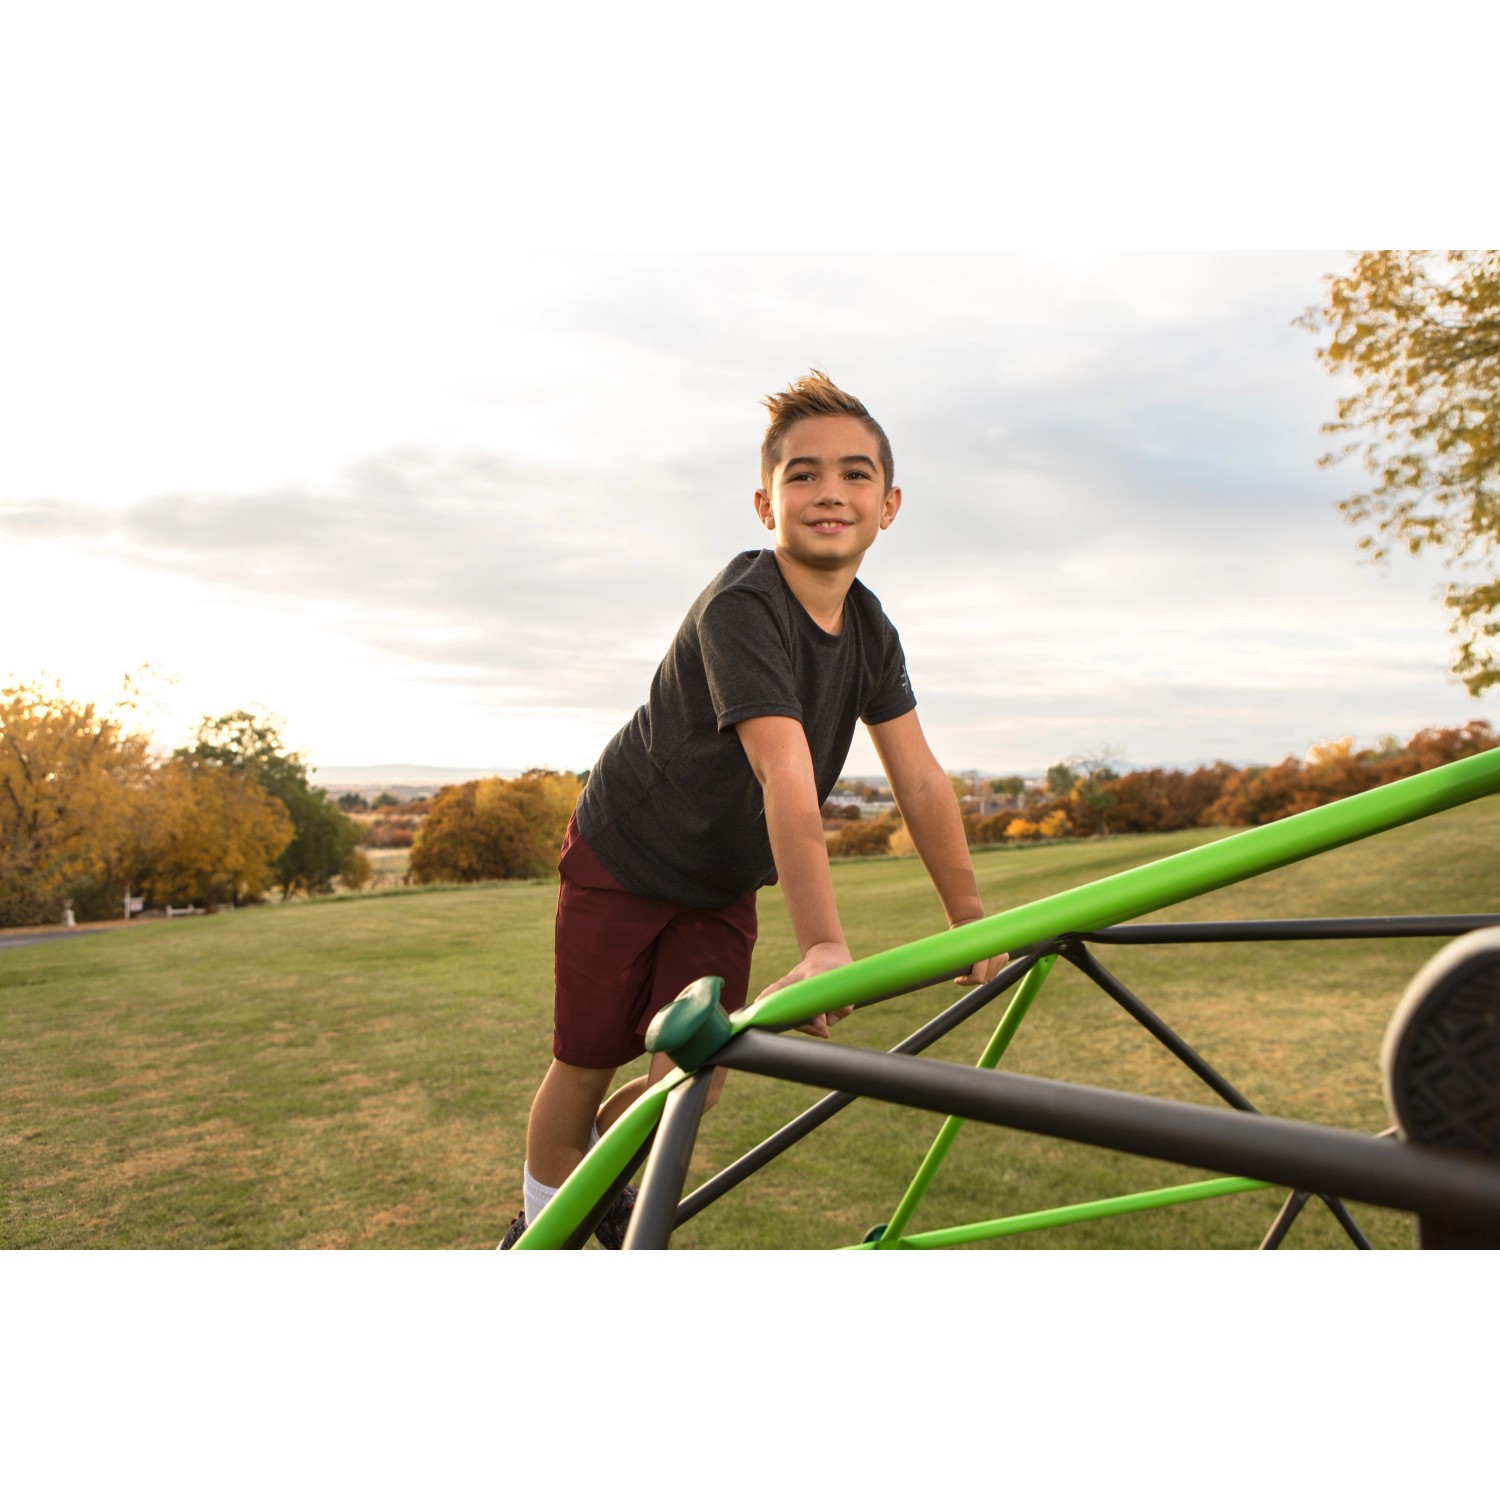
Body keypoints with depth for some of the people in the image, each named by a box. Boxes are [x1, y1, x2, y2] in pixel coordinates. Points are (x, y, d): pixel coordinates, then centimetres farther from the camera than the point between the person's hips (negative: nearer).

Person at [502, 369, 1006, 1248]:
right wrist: (825, 946, -45)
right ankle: (543, 1225, 33)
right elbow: (787, 779, -40)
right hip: (623, 863, -5)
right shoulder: (739, 609, -29)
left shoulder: (872, 632, -7)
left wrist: (972, 920, -12)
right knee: (587, 1068, 5)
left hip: (722, 886, 6)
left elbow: (922, 780, -9)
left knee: (699, 1076, 3)